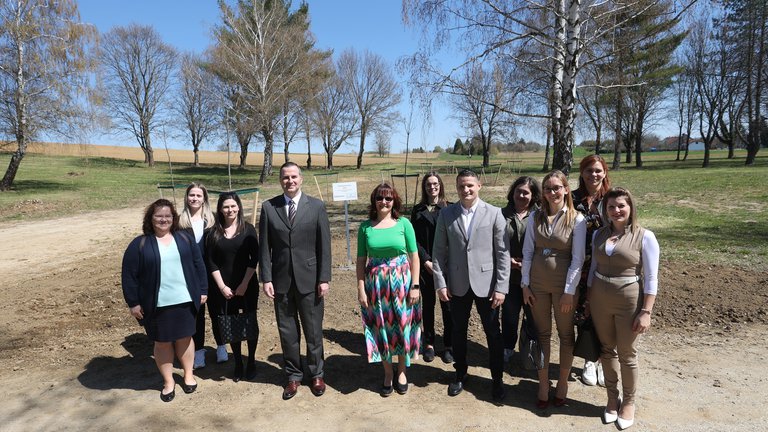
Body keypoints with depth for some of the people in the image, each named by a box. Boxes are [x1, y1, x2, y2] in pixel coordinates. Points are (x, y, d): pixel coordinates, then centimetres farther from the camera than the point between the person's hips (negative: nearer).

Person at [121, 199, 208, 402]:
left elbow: (198, 264, 7)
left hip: (184, 300, 2)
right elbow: (129, 275, -3)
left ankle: (188, 375, 31)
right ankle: (168, 382, 26)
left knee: (184, 338, 13)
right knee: (162, 343, 10)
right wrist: (133, 302, -5)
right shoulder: (139, 244, -4)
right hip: (157, 304, -1)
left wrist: (202, 290, 4)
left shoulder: (185, 238, 4)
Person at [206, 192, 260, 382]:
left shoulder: (248, 229, -3)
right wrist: (222, 286, -8)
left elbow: (254, 258, -6)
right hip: (224, 287, 1)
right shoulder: (214, 232, 2)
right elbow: (210, 262, 1)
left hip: (247, 285, -1)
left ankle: (251, 361, 22)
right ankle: (237, 363, 21)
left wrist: (245, 283, -12)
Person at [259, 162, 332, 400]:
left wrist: (324, 278, -6)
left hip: (309, 279, -1)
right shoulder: (268, 207, 2)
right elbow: (265, 246, 2)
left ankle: (316, 374, 28)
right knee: (287, 332, 11)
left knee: (313, 330, 10)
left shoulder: (316, 206, -1)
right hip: (281, 280, 1)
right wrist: (266, 278, -3)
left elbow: (324, 245, -2)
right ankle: (293, 375, 28)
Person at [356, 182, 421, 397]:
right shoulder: (366, 227, 0)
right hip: (376, 284, 1)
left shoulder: (403, 224, -2)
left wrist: (415, 286, -6)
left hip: (401, 282, 0)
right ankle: (388, 374, 28)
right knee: (381, 329, 10)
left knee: (402, 327, 9)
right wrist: (361, 288, -4)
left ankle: (401, 371, 30)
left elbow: (414, 257, -2)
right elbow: (361, 260, 1)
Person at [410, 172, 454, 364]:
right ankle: (429, 343, 21)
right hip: (425, 264, 1)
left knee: (447, 304, 2)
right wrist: (426, 261, -7)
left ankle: (448, 345, 14)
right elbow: (414, 239, 3)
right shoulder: (418, 210, 7)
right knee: (428, 303, 9)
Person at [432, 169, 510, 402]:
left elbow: (503, 253, -6)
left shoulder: (494, 213, -5)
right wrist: (440, 283, -5)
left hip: (486, 283, -1)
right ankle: (460, 374, 34)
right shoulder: (446, 214, 0)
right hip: (457, 284, 2)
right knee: (458, 331, 15)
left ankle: (497, 379, 28)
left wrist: (501, 287, -9)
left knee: (493, 333, 10)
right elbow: (439, 252, 1)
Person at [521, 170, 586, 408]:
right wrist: (525, 284, 0)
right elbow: (527, 252, 3)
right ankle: (543, 386, 22)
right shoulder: (535, 217, 1)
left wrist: (569, 291, -12)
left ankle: (562, 384, 28)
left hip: (564, 285, -2)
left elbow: (577, 259, -9)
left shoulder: (576, 219, -7)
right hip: (537, 284, 3)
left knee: (566, 334, 11)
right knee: (542, 333, 11)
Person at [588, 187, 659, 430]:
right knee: (606, 350, 14)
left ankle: (628, 402, 29)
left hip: (629, 301, -4)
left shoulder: (645, 237, -10)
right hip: (599, 299, 4)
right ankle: (612, 398, 32)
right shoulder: (599, 234, 3)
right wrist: (588, 301, 10)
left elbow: (651, 279, -10)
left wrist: (646, 312, -14)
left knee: (627, 355, 9)